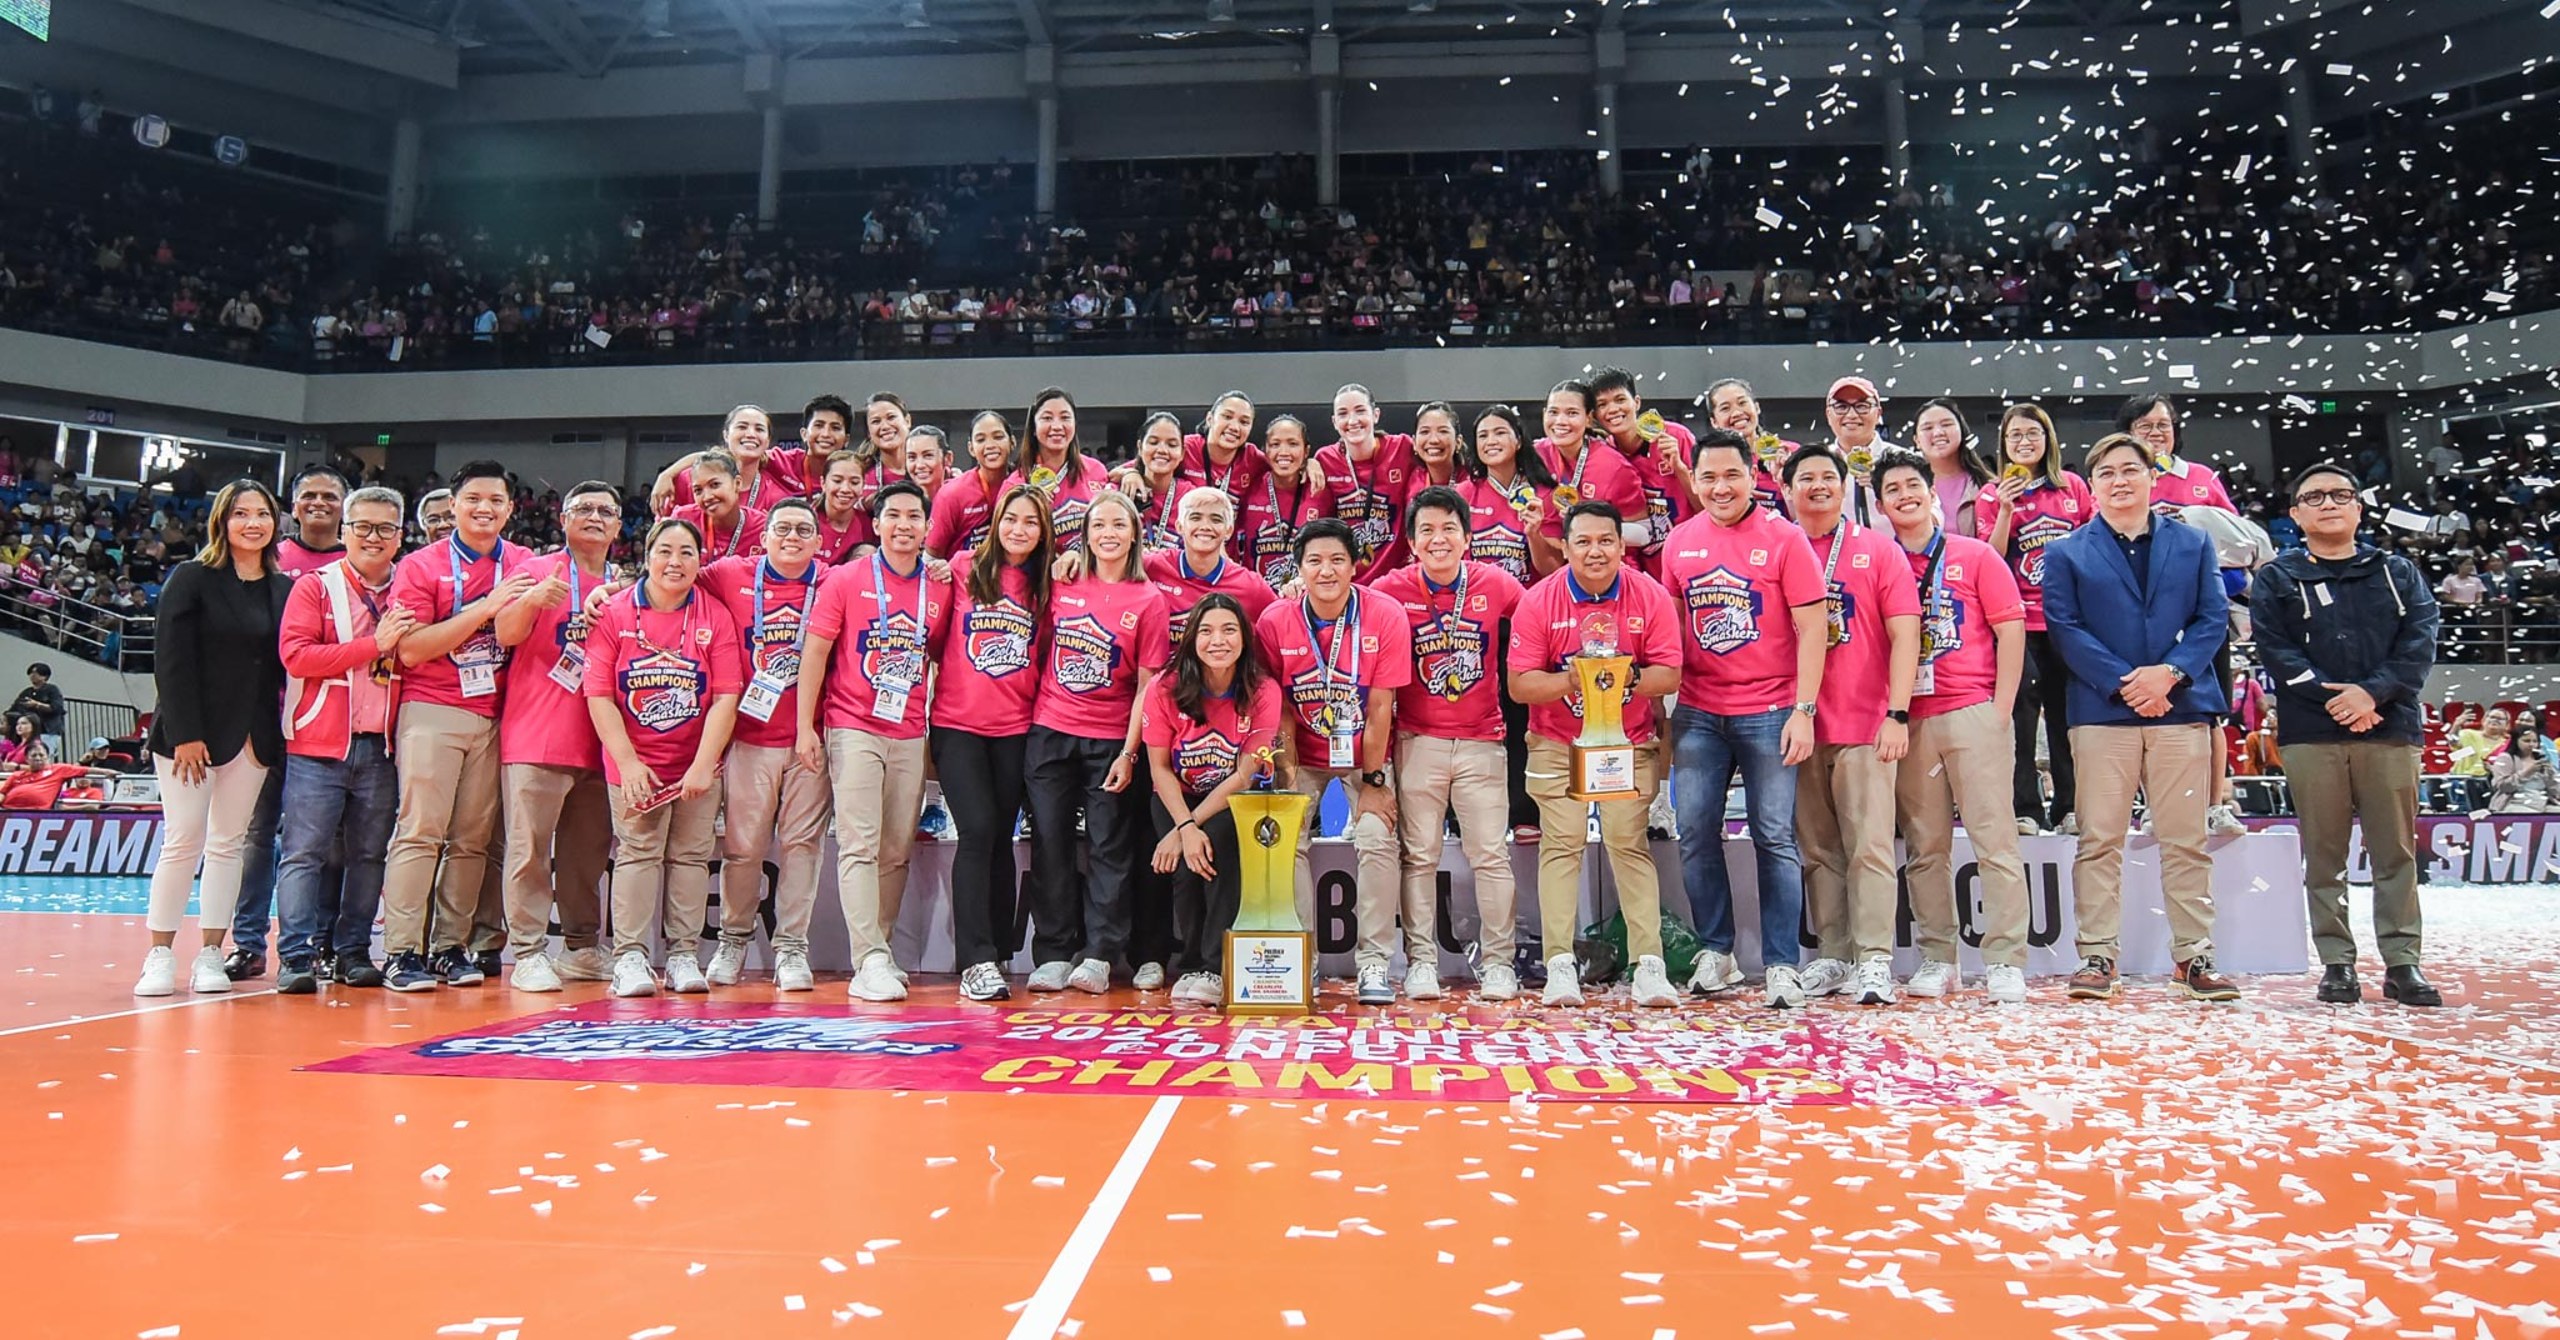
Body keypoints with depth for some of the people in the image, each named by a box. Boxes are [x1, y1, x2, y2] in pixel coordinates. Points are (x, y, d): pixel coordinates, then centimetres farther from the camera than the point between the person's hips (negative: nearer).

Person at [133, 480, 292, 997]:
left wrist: (279, 735, 0)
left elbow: (285, 664, 7)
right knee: (183, 841, -3)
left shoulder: (283, 589, 7)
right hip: (191, 731, -4)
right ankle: (161, 955, 7)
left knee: (228, 843, 6)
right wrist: (185, 734, -14)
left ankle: (210, 955, 12)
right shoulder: (191, 579, -4)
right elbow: (171, 661, -9)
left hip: (254, 737, 4)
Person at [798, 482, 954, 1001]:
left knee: (897, 851, 6)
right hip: (853, 729, -3)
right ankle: (871, 962, -11)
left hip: (910, 736, 3)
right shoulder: (846, 580, 0)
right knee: (860, 845, -9)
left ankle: (879, 950, 17)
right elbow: (815, 651, -1)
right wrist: (805, 726, -5)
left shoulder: (939, 591, 8)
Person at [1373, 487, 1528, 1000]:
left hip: (1480, 740, 1)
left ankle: (1497, 962, 13)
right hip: (1417, 741, 0)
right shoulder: (1392, 590, -4)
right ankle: (1421, 961, 15)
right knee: (1419, 854, 5)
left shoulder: (1494, 583, -1)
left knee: (1491, 854, 3)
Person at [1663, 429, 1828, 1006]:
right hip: (1697, 713, 4)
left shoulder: (1784, 537, -4)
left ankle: (1781, 965, 9)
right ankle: (1715, 954, 18)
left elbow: (1812, 628, -5)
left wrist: (1803, 710, -11)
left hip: (1768, 712, -3)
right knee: (1695, 834, 5)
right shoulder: (1679, 541, 7)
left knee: (1775, 837, 1)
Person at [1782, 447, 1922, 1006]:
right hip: (1799, 726, 2)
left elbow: (1904, 635, 1)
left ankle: (1874, 959, -3)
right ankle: (1832, 955, 13)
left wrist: (1897, 714, -8)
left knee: (1869, 846, -6)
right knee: (1818, 850, 6)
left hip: (1865, 724, -2)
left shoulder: (1878, 550, 6)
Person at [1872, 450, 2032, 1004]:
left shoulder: (1975, 555, 7)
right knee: (1924, 847, 6)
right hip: (1908, 719, 2)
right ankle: (1937, 959, 14)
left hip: (1972, 712, -2)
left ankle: (2005, 962, -1)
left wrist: (2000, 709, -3)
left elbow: (2011, 629, 4)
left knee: (1995, 838, -5)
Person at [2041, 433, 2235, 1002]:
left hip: (2182, 707, 1)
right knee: (2099, 840, -1)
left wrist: (2169, 672, -11)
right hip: (2101, 712, -1)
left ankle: (2195, 955, 12)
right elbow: (2064, 629, -1)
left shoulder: (2193, 543, 14)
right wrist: (2123, 684, -13)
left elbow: (2214, 617, 6)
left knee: (2186, 841, 4)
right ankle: (2097, 956, 3)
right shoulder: (2066, 553, 9)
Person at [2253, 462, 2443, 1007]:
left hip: (2391, 729, 2)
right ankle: (2337, 961, 7)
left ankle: (2402, 961, 8)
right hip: (2310, 734, -1)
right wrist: (2330, 696, -15)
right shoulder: (2275, 580, 9)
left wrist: (2372, 691, -14)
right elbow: (2277, 652, -2)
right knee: (2324, 854, 2)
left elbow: (2420, 641, 1)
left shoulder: (2399, 573, 14)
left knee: (2396, 851, 3)